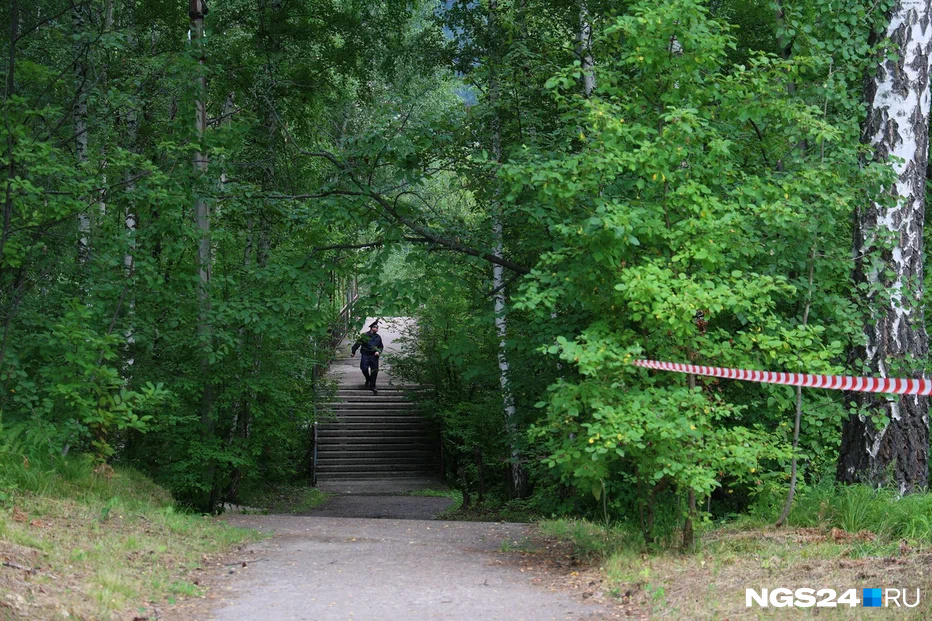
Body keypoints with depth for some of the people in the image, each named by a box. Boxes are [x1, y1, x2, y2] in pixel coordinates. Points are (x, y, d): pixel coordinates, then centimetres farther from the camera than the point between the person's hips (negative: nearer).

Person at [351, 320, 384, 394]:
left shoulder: (378, 337, 12)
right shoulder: (364, 335, -1)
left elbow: (381, 347, 21)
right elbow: (357, 344, 4)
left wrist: (378, 351, 0)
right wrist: (353, 352, 5)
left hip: (374, 356, 3)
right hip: (365, 355, -3)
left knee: (374, 371, 0)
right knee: (364, 369, -15)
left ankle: (372, 386, 12)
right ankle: (368, 380, 17)